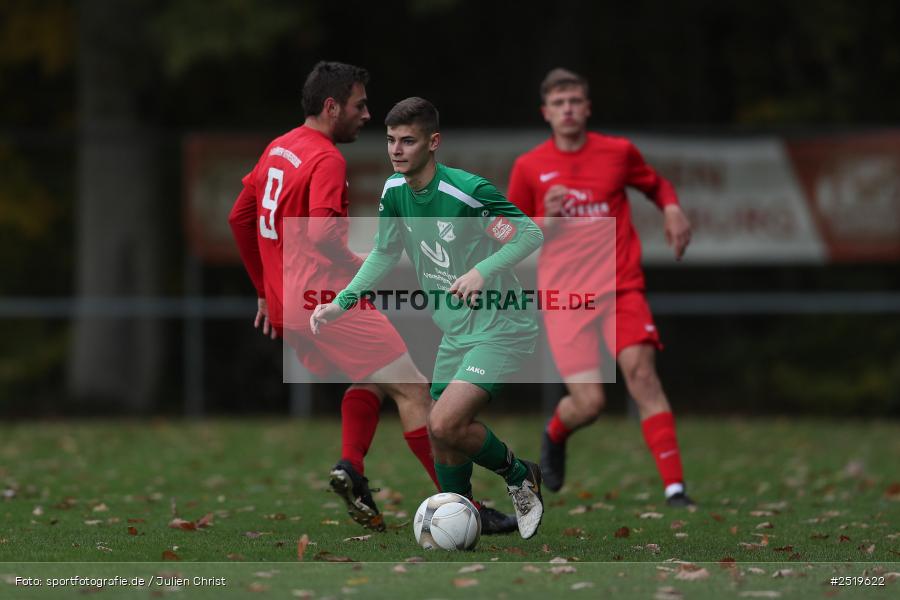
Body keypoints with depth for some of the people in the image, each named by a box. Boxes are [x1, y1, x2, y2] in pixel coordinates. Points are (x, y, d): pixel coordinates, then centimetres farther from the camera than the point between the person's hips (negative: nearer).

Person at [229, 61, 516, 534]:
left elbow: (240, 218, 22)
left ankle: (351, 467, 2)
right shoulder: (326, 159, -13)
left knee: (371, 379, 24)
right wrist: (361, 270, -11)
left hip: (286, 306, 9)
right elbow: (322, 233, -26)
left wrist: (266, 290, 27)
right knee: (412, 390, -6)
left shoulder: (277, 149, 15)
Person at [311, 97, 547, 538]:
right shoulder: (394, 191, 1)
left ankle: (518, 474, 6)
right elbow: (385, 253, 16)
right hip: (455, 334, 8)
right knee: (442, 437, 7)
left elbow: (531, 234, -17)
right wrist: (342, 303, 5)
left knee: (445, 424, -20)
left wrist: (482, 271, -32)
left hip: (500, 330, -8)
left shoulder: (467, 190, -21)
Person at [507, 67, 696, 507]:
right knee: (588, 403, -12)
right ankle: (555, 434, 26)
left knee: (641, 373, -20)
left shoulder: (618, 152, 6)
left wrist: (672, 209, 3)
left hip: (620, 288, 1)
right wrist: (546, 222, -9)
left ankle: (674, 487, -22)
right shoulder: (529, 168, 3)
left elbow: (657, 186, 25)